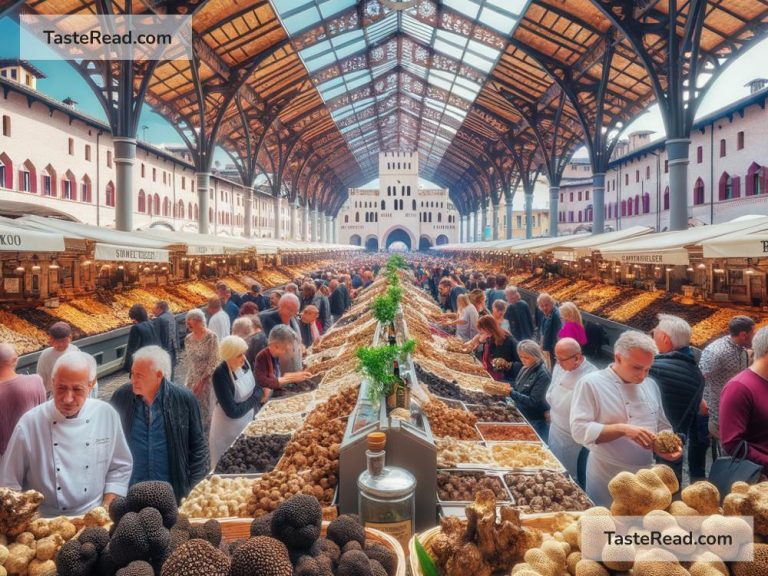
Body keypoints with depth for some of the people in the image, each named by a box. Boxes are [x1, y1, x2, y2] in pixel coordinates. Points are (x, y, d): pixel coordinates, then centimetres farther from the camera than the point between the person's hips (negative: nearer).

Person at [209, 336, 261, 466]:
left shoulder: (243, 363, -11)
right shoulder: (220, 375, -29)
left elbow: (254, 386, 6)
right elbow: (233, 412, -28)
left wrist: (259, 392, -15)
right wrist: (256, 397, -20)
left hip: (246, 421, 6)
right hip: (229, 430, -6)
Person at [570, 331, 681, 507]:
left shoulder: (650, 385, 7)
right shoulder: (590, 383, -13)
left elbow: (662, 426, 14)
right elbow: (580, 430, -20)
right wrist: (623, 429, -28)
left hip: (646, 475, 6)